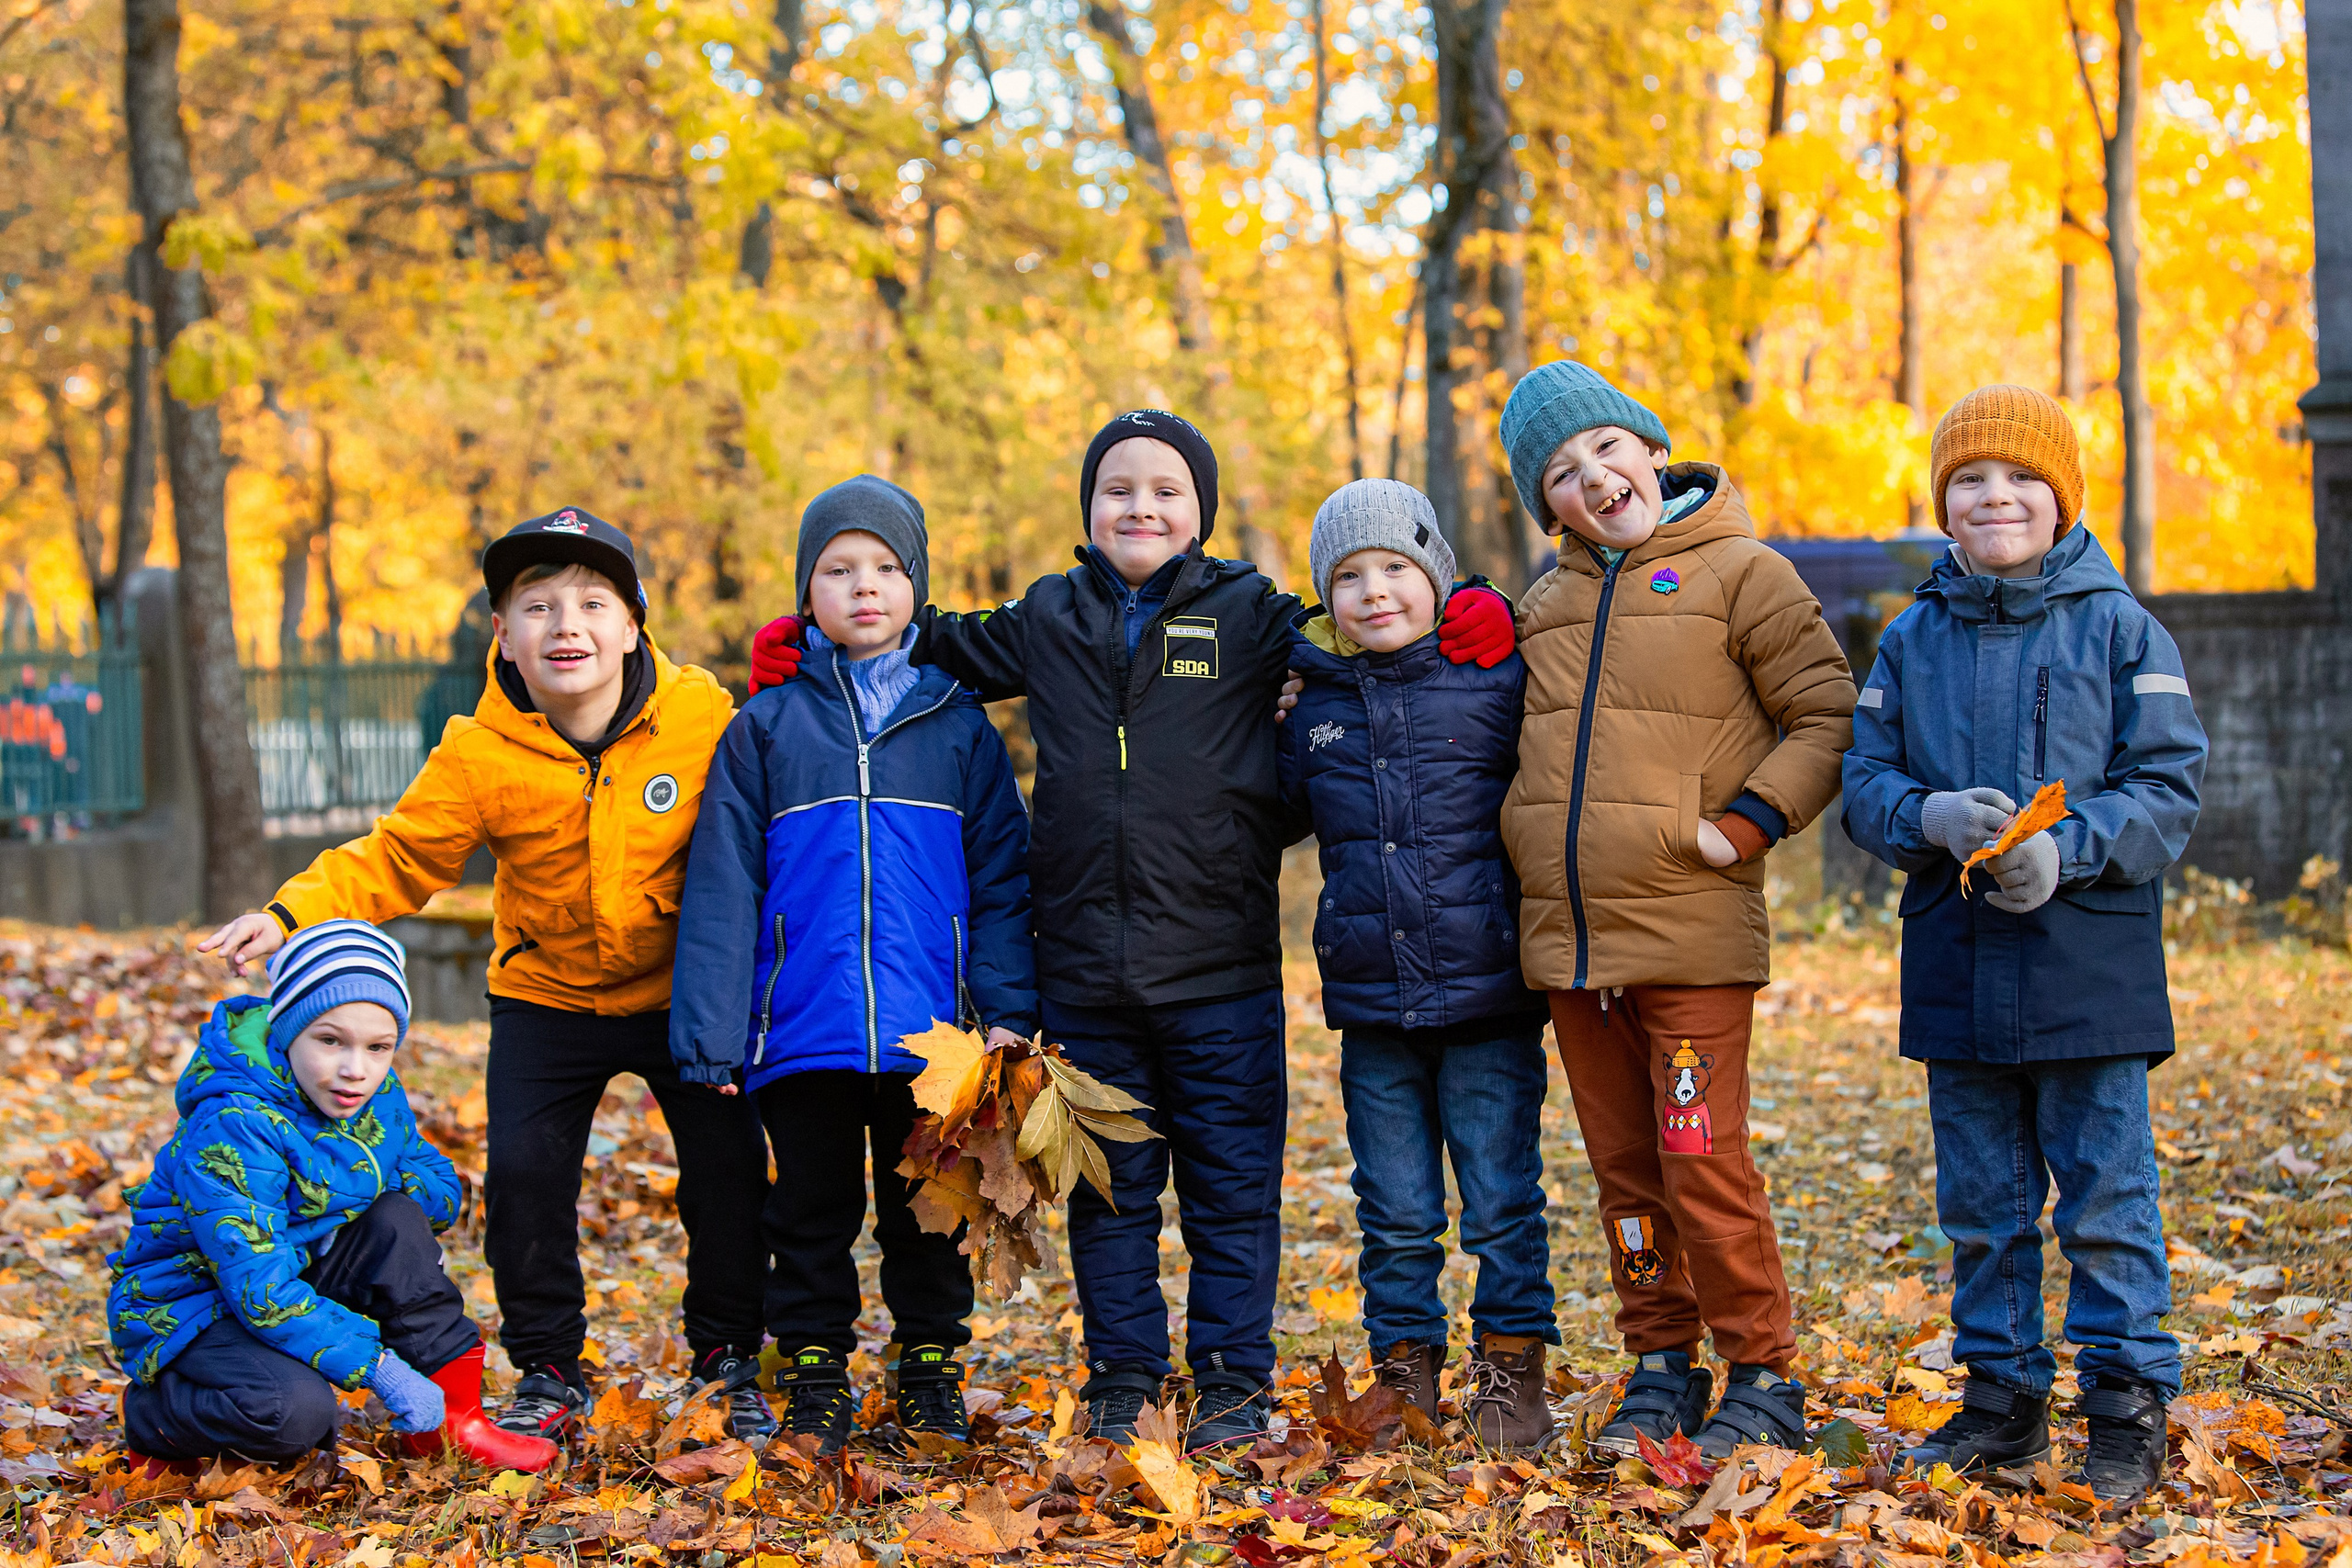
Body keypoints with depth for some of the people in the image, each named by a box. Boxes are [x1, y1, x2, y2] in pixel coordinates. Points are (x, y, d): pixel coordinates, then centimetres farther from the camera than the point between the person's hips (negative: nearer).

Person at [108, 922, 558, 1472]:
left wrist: (362, 1186, -17)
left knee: (397, 1221, -16)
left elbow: (442, 1187, 7)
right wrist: (382, 1370, -35)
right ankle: (152, 1417, -4)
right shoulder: (230, 1129, -29)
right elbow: (260, 1287, -34)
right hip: (189, 1310, -7)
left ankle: (450, 1417, -8)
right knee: (296, 1411, -33)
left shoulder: (376, 1093, -4)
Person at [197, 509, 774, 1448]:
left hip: (684, 992, 0)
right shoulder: (481, 754, -16)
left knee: (728, 1167, 0)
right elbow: (397, 859, -13)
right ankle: (548, 1371, 14)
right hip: (547, 998, 0)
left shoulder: (702, 718, -16)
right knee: (524, 1171, -6)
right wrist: (294, 913, -26)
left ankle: (728, 1360, 20)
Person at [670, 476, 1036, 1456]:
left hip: (928, 1034, 0)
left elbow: (1001, 872, 6)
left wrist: (1006, 1006, -3)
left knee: (924, 1216, 10)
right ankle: (814, 1387, 21)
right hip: (803, 1032, 0)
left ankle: (932, 1375, 24)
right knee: (811, 1216, 9)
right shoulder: (765, 728, 4)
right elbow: (723, 885, 1)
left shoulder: (958, 724, 6)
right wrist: (710, 1033, -5)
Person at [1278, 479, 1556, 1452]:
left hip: (1490, 1003, -3)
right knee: (1396, 1215, 10)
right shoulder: (1315, 709, 7)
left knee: (1503, 1203, 5)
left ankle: (1511, 1367, 17)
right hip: (1372, 1008, 3)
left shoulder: (1497, 683, -3)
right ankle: (1405, 1365, 22)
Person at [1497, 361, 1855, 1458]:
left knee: (1705, 1168, -7)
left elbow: (1830, 718, -3)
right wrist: (1518, 845, 11)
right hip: (1567, 938, 6)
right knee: (1624, 1171, 11)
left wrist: (1750, 821, -13)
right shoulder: (1546, 606, 14)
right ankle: (1661, 1369, 22)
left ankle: (1762, 1379, 6)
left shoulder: (1740, 573, -2)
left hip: (1692, 935, -5)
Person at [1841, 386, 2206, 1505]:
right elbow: (1866, 780, 7)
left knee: (2105, 1201, 1)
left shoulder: (2118, 630, -1)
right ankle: (2001, 1398, 23)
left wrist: (2066, 846, -20)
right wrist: (1933, 816, -15)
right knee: (1980, 1205, 12)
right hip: (1955, 968, 4)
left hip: (2089, 963, -3)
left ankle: (2126, 1407, 12)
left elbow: (2168, 790, -4)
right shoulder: (1912, 641, 8)